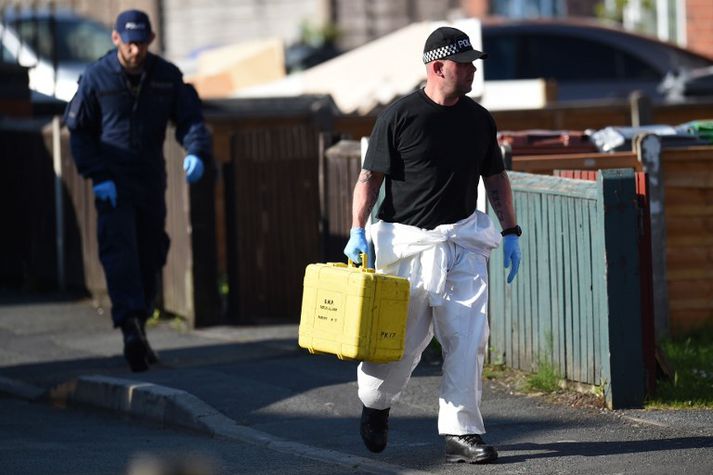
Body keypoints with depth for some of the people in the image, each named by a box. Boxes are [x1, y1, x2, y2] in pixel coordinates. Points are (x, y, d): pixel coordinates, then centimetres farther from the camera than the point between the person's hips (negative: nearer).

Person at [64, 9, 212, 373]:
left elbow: (190, 118, 2)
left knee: (150, 258, 8)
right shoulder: (96, 78, -4)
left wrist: (196, 152, -20)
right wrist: (97, 176, -10)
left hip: (152, 181, 4)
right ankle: (131, 329, -30)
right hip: (113, 184, -4)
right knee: (120, 252, -18)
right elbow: (79, 132, 0)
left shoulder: (167, 77, 2)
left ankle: (138, 329, 21)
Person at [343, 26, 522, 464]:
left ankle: (461, 433, -3)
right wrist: (357, 231, -15)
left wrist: (511, 232, 11)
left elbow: (496, 177, 18)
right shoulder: (399, 116, -7)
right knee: (403, 340, 4)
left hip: (464, 241, 4)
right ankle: (375, 404, 33)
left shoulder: (479, 119, 9)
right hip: (407, 243, -4)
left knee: (468, 339, -6)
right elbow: (371, 177, -6)